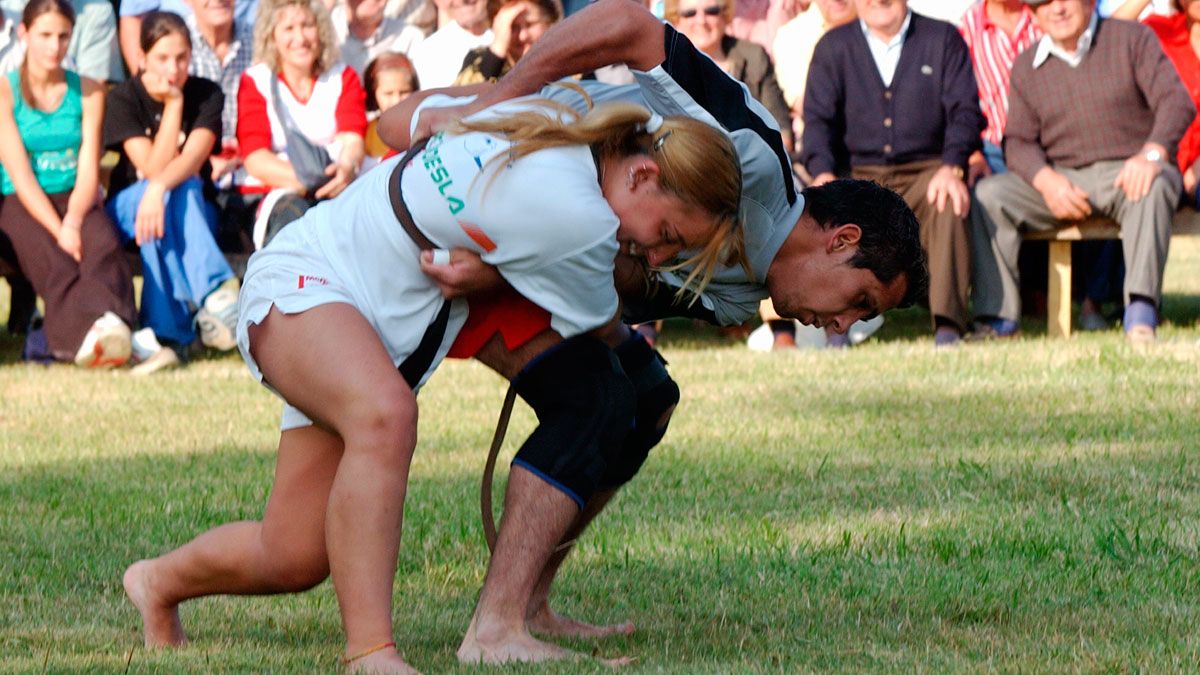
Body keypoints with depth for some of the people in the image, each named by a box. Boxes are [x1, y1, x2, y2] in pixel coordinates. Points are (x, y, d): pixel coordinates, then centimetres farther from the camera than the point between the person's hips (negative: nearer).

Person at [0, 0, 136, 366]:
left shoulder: (88, 92, 11)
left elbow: (89, 171, 3)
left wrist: (73, 223, -18)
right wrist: (58, 232, -21)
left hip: (76, 200, 2)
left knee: (103, 243, -33)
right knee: (53, 259, -36)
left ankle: (109, 324, -60)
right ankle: (83, 333, -59)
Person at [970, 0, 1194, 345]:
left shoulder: (1133, 39, 2)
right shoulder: (1027, 67, 12)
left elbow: (1177, 100, -9)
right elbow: (1018, 141, 7)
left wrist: (1151, 154, -29)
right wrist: (1046, 180, -16)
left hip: (1126, 173, -3)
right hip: (1060, 180, 3)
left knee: (1152, 188, -38)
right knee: (987, 194, -19)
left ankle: (1141, 309, -46)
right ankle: (998, 318, -22)